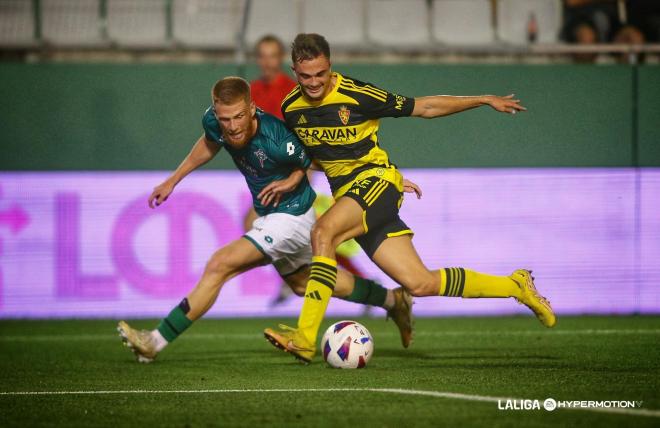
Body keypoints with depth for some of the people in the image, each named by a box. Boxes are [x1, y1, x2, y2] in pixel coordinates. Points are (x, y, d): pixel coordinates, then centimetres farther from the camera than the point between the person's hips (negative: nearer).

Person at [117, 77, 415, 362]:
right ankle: (392, 300, 45)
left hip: (291, 217, -9)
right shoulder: (214, 121, -18)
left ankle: (156, 342, -12)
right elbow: (209, 144, 9)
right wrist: (172, 181, 11)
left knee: (219, 266, -18)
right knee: (301, 282, 28)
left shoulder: (278, 141, -35)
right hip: (270, 215, 9)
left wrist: (292, 180, -25)